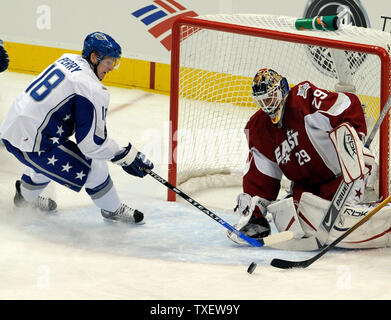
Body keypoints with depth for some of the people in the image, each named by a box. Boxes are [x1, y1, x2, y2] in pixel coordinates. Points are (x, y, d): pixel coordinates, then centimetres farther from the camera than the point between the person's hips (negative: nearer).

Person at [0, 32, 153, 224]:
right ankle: (112, 209, 22)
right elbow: (92, 142, -18)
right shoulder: (92, 89, -18)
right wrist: (125, 156, -7)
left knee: (49, 158, 39)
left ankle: (26, 196, 59)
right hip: (31, 142, -9)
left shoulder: (68, 59, 9)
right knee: (94, 169, 1)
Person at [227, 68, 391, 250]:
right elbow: (259, 175, 10)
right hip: (306, 186, 5)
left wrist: (358, 143, -25)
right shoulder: (257, 129, 7)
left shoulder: (304, 97, -12)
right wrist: (253, 213, 4)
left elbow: (349, 107, -18)